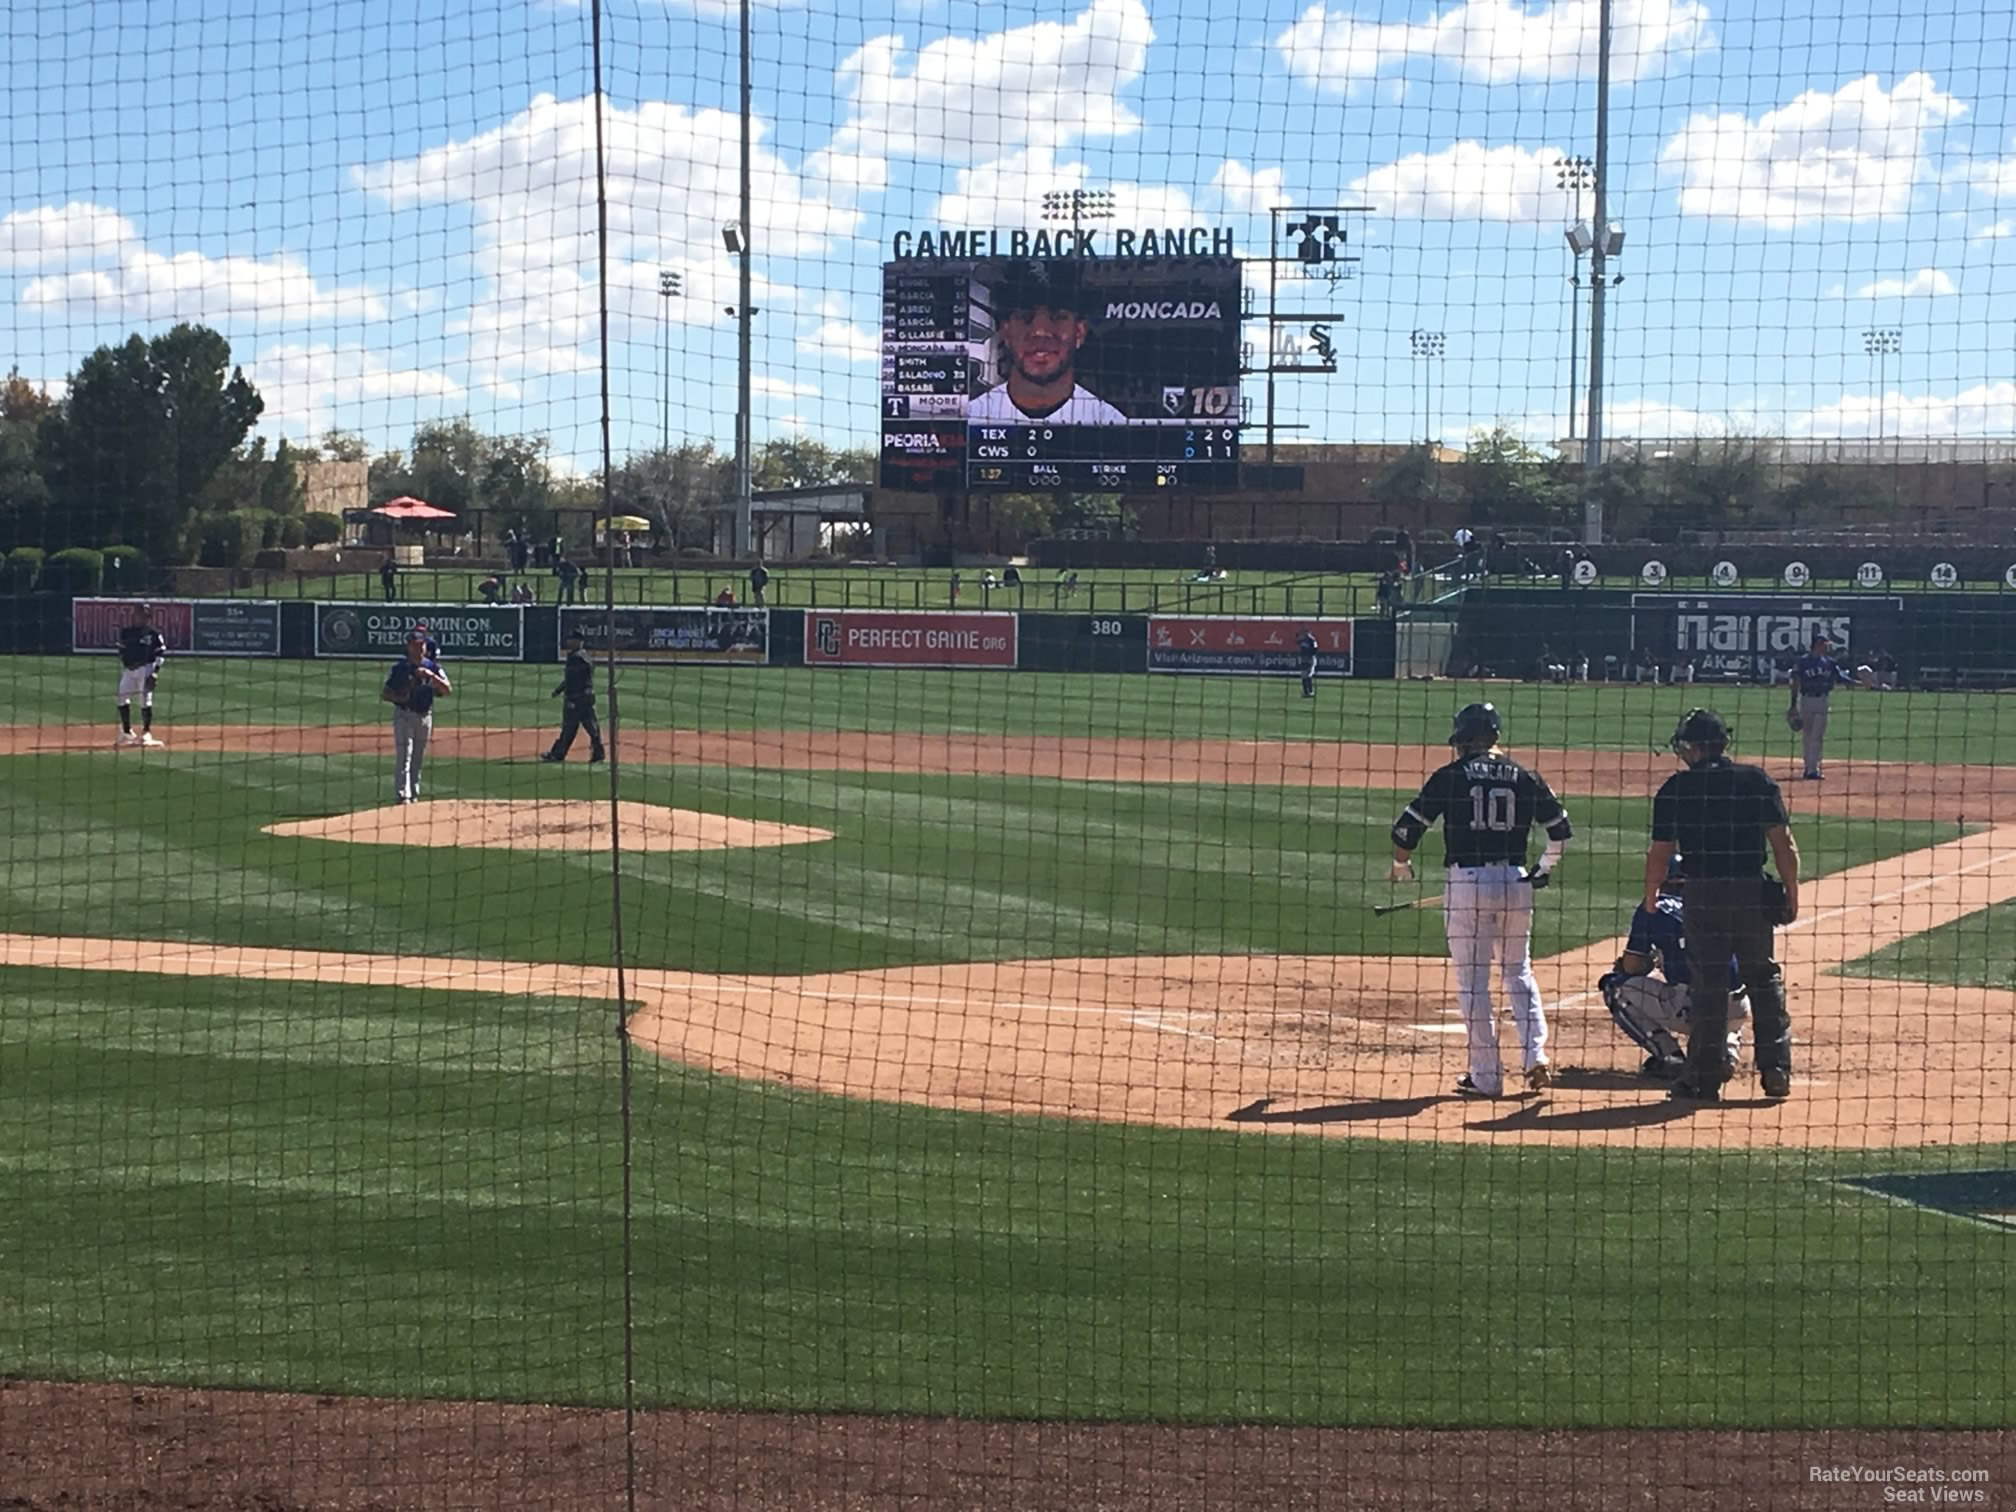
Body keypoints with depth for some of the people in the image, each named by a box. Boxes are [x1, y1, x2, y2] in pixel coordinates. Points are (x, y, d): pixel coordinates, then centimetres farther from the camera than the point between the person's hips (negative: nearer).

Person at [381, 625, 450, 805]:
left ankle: (414, 794, 21)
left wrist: (431, 675, -21)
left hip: (425, 716, 4)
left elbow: (448, 690, -9)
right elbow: (384, 693, -1)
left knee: (418, 758, 11)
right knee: (404, 755, -13)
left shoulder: (432, 667, 3)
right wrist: (398, 698, -20)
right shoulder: (400, 667, -4)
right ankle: (403, 795, -18)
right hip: (404, 715, -4)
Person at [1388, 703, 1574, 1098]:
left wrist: (1401, 866, 17)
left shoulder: (1451, 776, -2)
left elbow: (1407, 828, -2)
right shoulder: (1525, 777, 6)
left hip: (1467, 882, -3)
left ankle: (1486, 1076, 4)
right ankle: (1536, 1055, 4)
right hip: (1515, 882, 3)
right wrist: (1543, 869, 26)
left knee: (1473, 980, 4)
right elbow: (1562, 831, 10)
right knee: (1519, 972, 18)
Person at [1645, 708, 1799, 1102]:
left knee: (1707, 984, 4)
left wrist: (1650, 896, 15)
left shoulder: (1676, 789, -2)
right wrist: (1792, 893, 5)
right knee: (1765, 979, 14)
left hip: (1703, 892, -1)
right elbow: (1783, 843, -1)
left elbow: (1660, 854, 0)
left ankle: (1706, 1078, 7)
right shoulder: (1757, 781, 2)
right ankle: (1776, 1069, 11)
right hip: (1753, 891, 1)